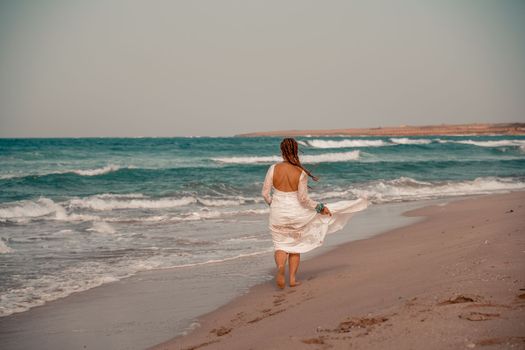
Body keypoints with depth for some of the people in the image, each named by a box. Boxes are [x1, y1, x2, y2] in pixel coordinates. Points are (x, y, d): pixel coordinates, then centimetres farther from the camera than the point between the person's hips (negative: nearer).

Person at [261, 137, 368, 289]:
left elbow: (265, 192, -6)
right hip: (296, 213, 0)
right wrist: (320, 207, -3)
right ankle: (292, 279, 19)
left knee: (281, 246, 13)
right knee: (295, 246, 20)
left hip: (278, 213, 0)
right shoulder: (301, 172, -14)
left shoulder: (273, 168, -10)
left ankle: (280, 266, -19)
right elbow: (303, 198, -16)